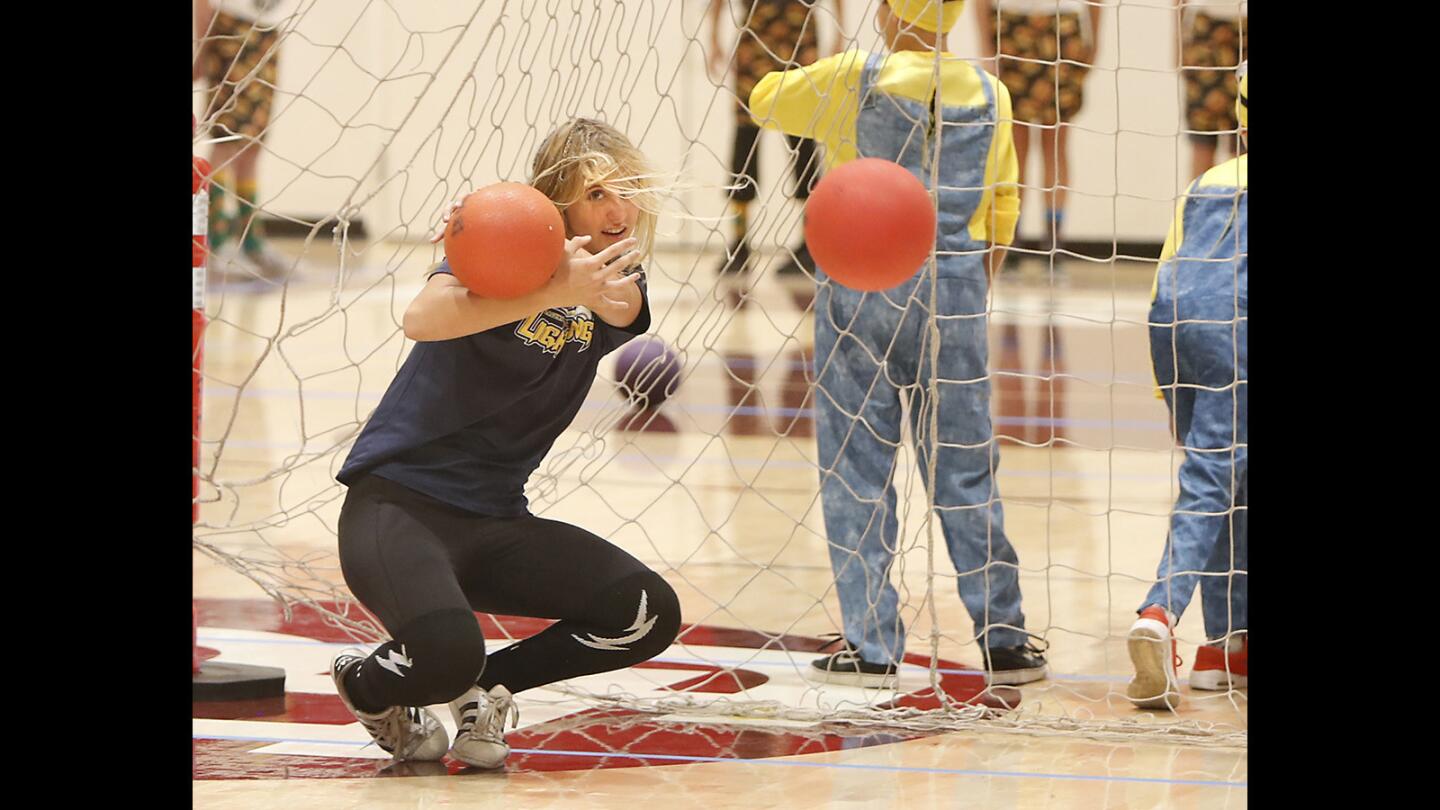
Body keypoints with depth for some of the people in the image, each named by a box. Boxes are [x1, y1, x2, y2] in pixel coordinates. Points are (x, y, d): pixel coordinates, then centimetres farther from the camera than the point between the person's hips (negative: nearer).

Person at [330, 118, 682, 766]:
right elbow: (422, 318, -31)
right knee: (447, 654, -33)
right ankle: (367, 687, 4)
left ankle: (489, 686, 9)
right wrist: (552, 291, -40)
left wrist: (598, 285, -42)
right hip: (399, 502, -6)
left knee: (650, 614, -13)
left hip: (497, 521, 6)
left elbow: (624, 308, -19)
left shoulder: (619, 289, 7)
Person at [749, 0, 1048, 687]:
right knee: (965, 470, 9)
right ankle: (1004, 641, 13)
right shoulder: (988, 93, 3)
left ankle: (873, 647, 3)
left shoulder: (855, 79, -7)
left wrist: (815, 79, 29)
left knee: (857, 466, 4)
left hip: (864, 286, -3)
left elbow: (766, 101, 10)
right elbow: (1003, 204, 10)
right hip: (956, 294, 3)